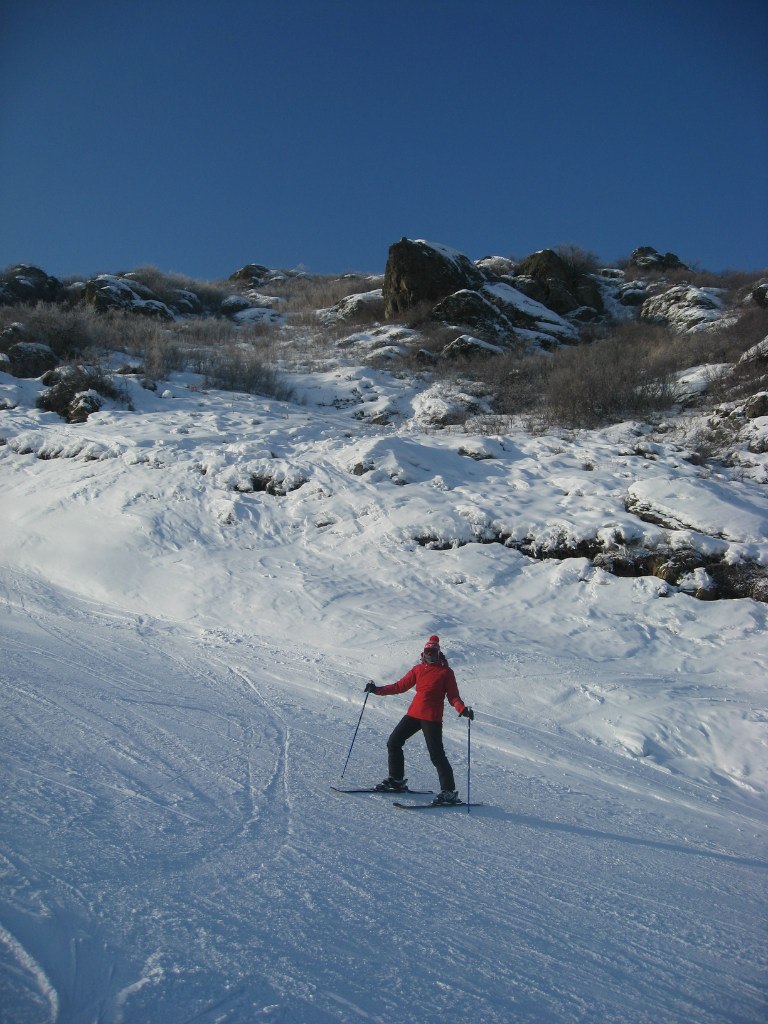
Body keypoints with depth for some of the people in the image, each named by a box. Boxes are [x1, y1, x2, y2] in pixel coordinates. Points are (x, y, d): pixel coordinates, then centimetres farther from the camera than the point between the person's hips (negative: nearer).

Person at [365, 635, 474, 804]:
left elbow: (453, 696, -4)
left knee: (436, 754, -10)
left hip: (432, 718, -6)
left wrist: (463, 709, -23)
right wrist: (377, 690, 8)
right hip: (414, 713, 6)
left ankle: (449, 791, -2)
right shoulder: (418, 669, 12)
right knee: (393, 742, 7)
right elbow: (400, 686, 14)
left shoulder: (446, 672, -1)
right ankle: (396, 779, 22)